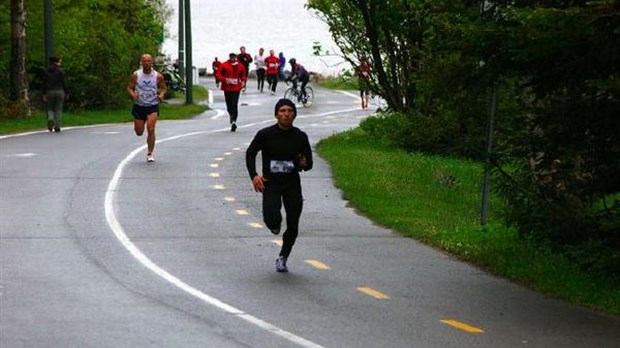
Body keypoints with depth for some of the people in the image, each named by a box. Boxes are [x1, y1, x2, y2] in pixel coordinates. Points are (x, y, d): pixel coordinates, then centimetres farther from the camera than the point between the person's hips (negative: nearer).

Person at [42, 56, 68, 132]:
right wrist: (66, 93, 2)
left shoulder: (46, 71, 3)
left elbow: (44, 83, 1)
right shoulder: (60, 71, -5)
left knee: (49, 108, 12)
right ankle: (57, 127, 1)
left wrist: (44, 94, 2)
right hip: (59, 91, -2)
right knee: (58, 109, 5)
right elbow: (63, 83, -6)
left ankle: (50, 119, -19)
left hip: (49, 92, 2)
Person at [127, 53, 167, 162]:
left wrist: (161, 95, -13)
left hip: (153, 106, -1)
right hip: (139, 106, 1)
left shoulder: (158, 76, -5)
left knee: (151, 129, -17)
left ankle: (150, 153, -4)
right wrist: (133, 94, -20)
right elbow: (129, 88, 1)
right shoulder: (135, 75, -5)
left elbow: (164, 88, 8)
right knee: (139, 132, 6)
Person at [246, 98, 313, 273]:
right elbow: (250, 153, 7)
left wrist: (304, 164, -19)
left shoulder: (300, 137, 0)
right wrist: (254, 176, -6)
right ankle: (275, 225, 16)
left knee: (293, 227, 2)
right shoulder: (265, 134, -6)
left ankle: (282, 258, 25)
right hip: (270, 183, -2)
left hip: (292, 183, 2)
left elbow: (309, 163, 6)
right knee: (272, 219, -23)